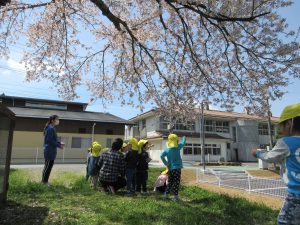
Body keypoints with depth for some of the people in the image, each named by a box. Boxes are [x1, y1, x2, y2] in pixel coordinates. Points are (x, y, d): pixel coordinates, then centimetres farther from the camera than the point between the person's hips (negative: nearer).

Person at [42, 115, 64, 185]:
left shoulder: (52, 128, 14)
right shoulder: (51, 128, -16)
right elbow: (50, 140, -20)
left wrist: (59, 143, 8)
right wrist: (59, 145, -15)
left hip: (52, 151, 10)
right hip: (49, 151, -10)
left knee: (49, 166, 14)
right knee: (47, 166, 0)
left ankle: (45, 181, 24)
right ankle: (44, 181, 12)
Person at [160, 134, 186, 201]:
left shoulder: (167, 149, -1)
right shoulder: (178, 147, -8)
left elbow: (162, 156, -11)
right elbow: (183, 142, 8)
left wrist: (166, 163, -3)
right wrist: (184, 138, 28)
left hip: (170, 168, 4)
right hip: (177, 168, -4)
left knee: (170, 182, 15)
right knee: (176, 182, 1)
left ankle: (166, 194, 19)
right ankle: (176, 196, 3)